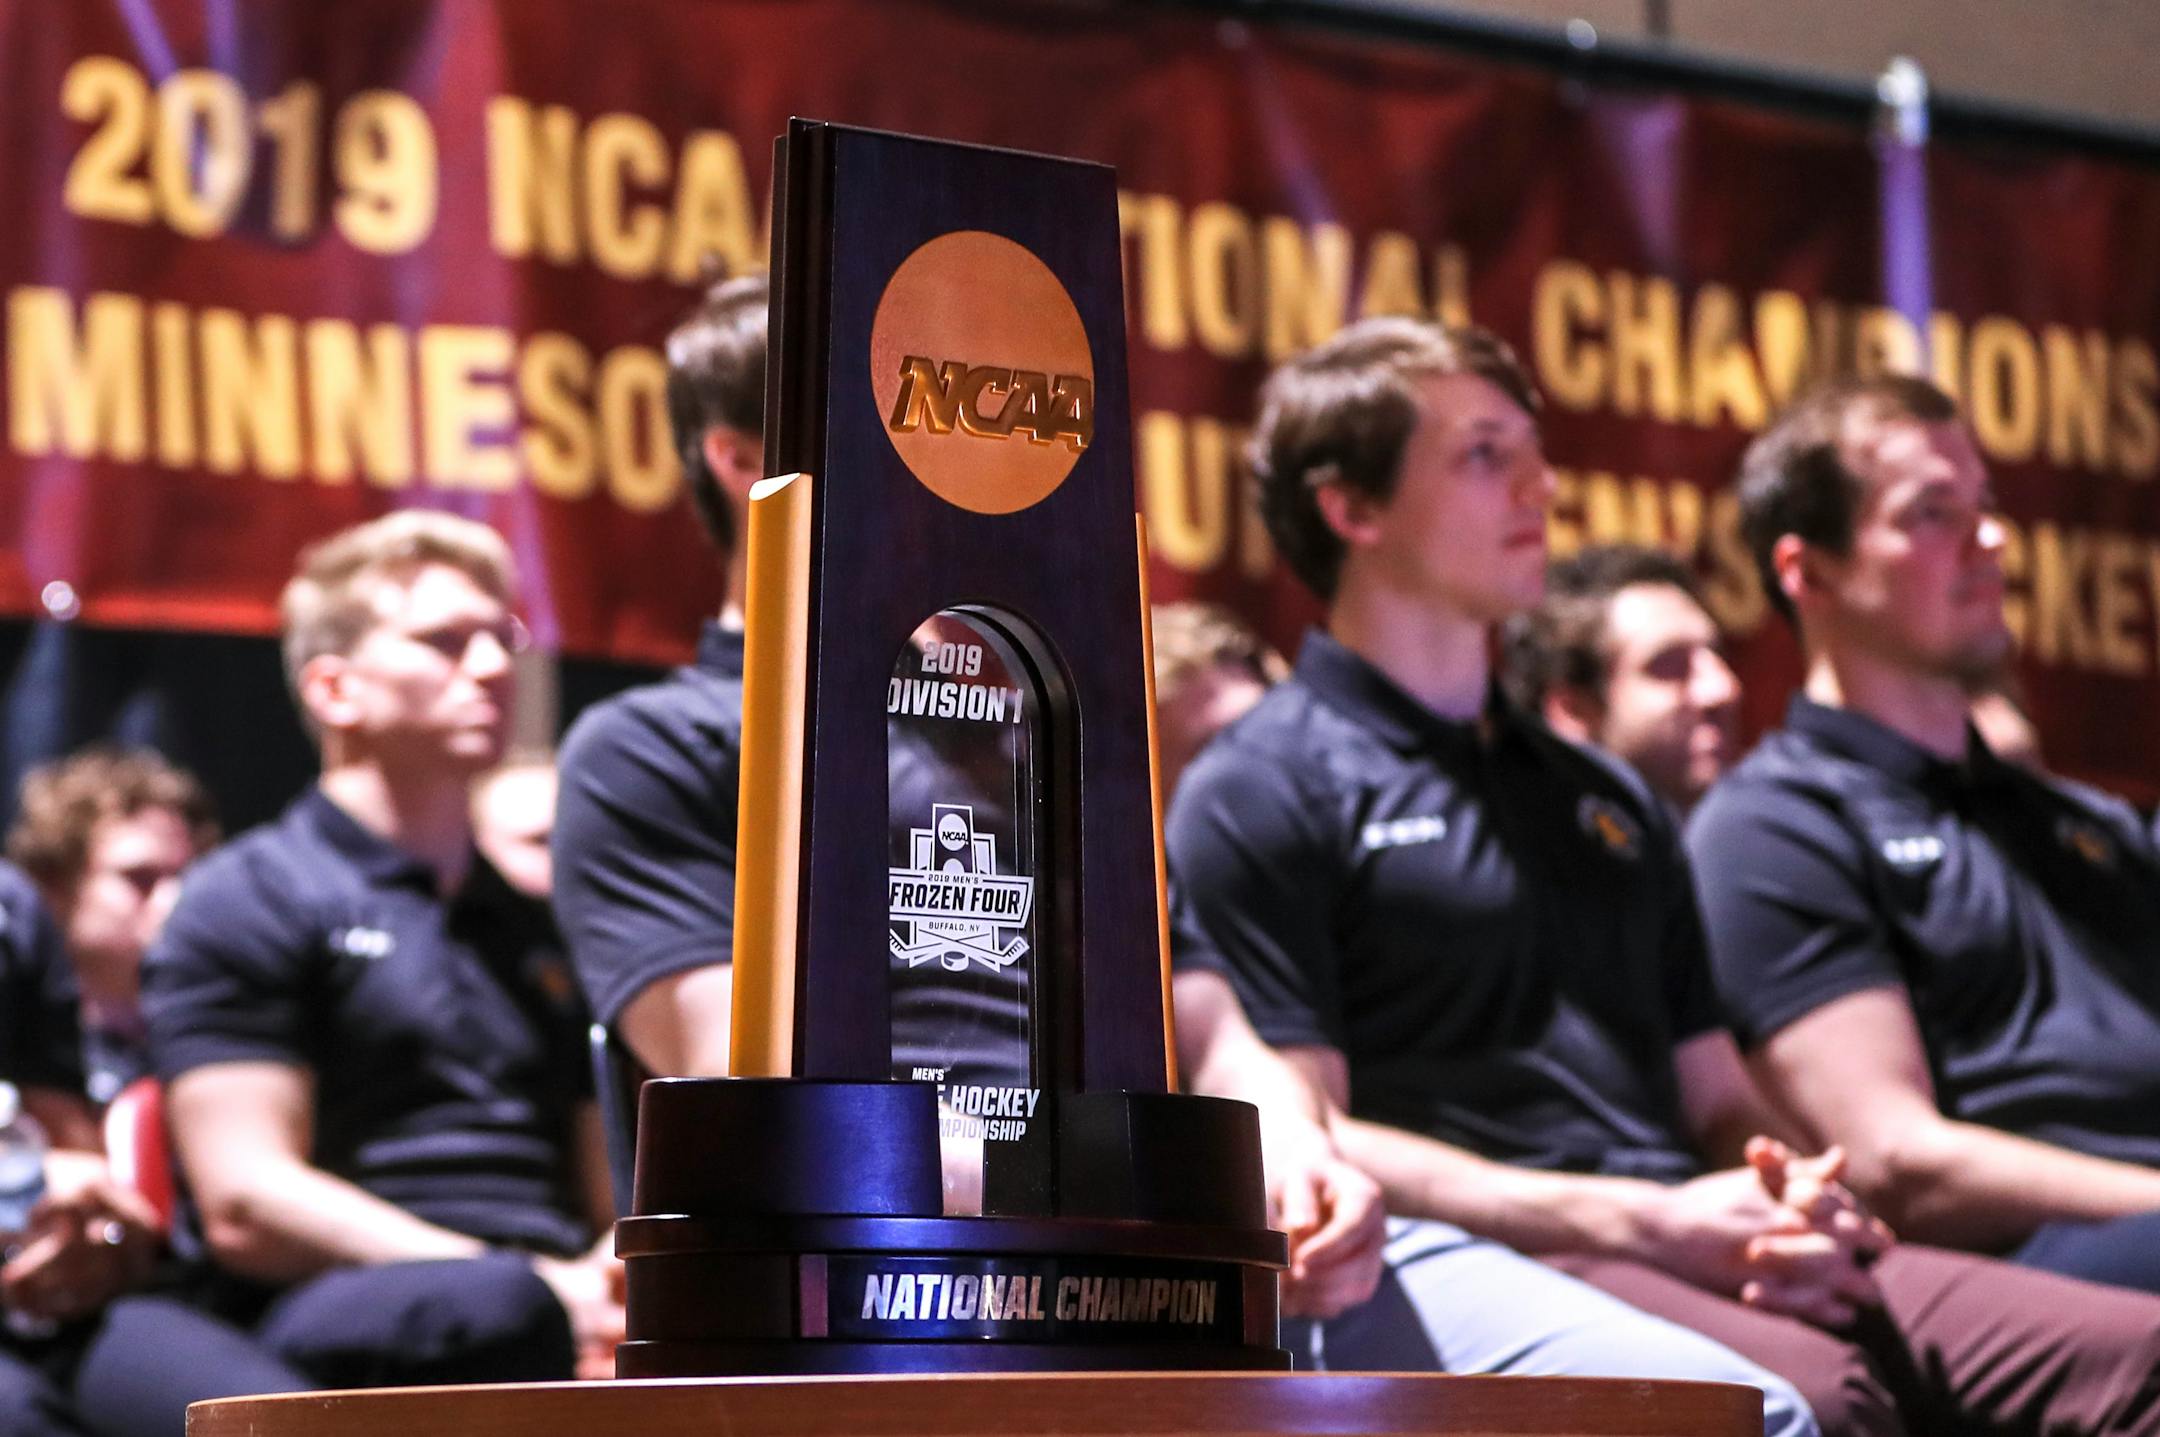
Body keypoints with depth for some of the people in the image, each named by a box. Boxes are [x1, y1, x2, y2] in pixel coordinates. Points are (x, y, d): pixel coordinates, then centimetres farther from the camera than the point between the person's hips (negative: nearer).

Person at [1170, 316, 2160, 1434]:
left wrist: (1798, 1192, 1)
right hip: (1496, 1265, -7)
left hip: (1727, 1258, 7)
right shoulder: (1258, 795, 5)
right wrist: (1640, 1222, -13)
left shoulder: (1610, 798, 29)